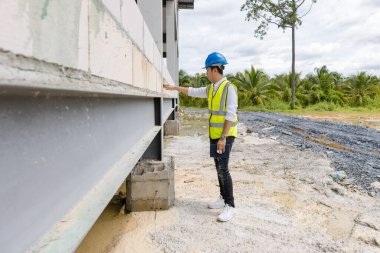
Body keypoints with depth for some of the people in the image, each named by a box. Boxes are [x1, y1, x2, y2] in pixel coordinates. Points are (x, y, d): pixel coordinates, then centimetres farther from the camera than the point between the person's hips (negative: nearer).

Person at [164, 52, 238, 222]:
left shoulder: (229, 88, -16)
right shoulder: (211, 89, 9)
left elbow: (230, 115, -20)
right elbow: (193, 92, 24)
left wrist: (223, 138, -22)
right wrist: (174, 88, 27)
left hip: (225, 135, -8)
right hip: (214, 135, 8)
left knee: (223, 169, -9)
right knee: (219, 168, 13)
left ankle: (230, 205, 0)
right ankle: (223, 198, 24)